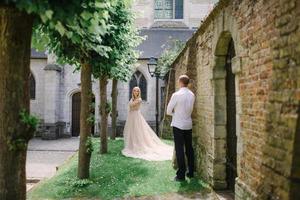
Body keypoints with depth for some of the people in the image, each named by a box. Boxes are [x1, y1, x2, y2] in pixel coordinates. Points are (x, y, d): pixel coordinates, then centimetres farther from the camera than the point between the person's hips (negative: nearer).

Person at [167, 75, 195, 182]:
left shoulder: (176, 95, -14)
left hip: (178, 125, -5)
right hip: (188, 124, 6)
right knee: (189, 148, 13)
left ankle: (181, 175, 4)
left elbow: (168, 111, -7)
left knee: (179, 150, 0)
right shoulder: (192, 95, 3)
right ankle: (191, 172, 23)